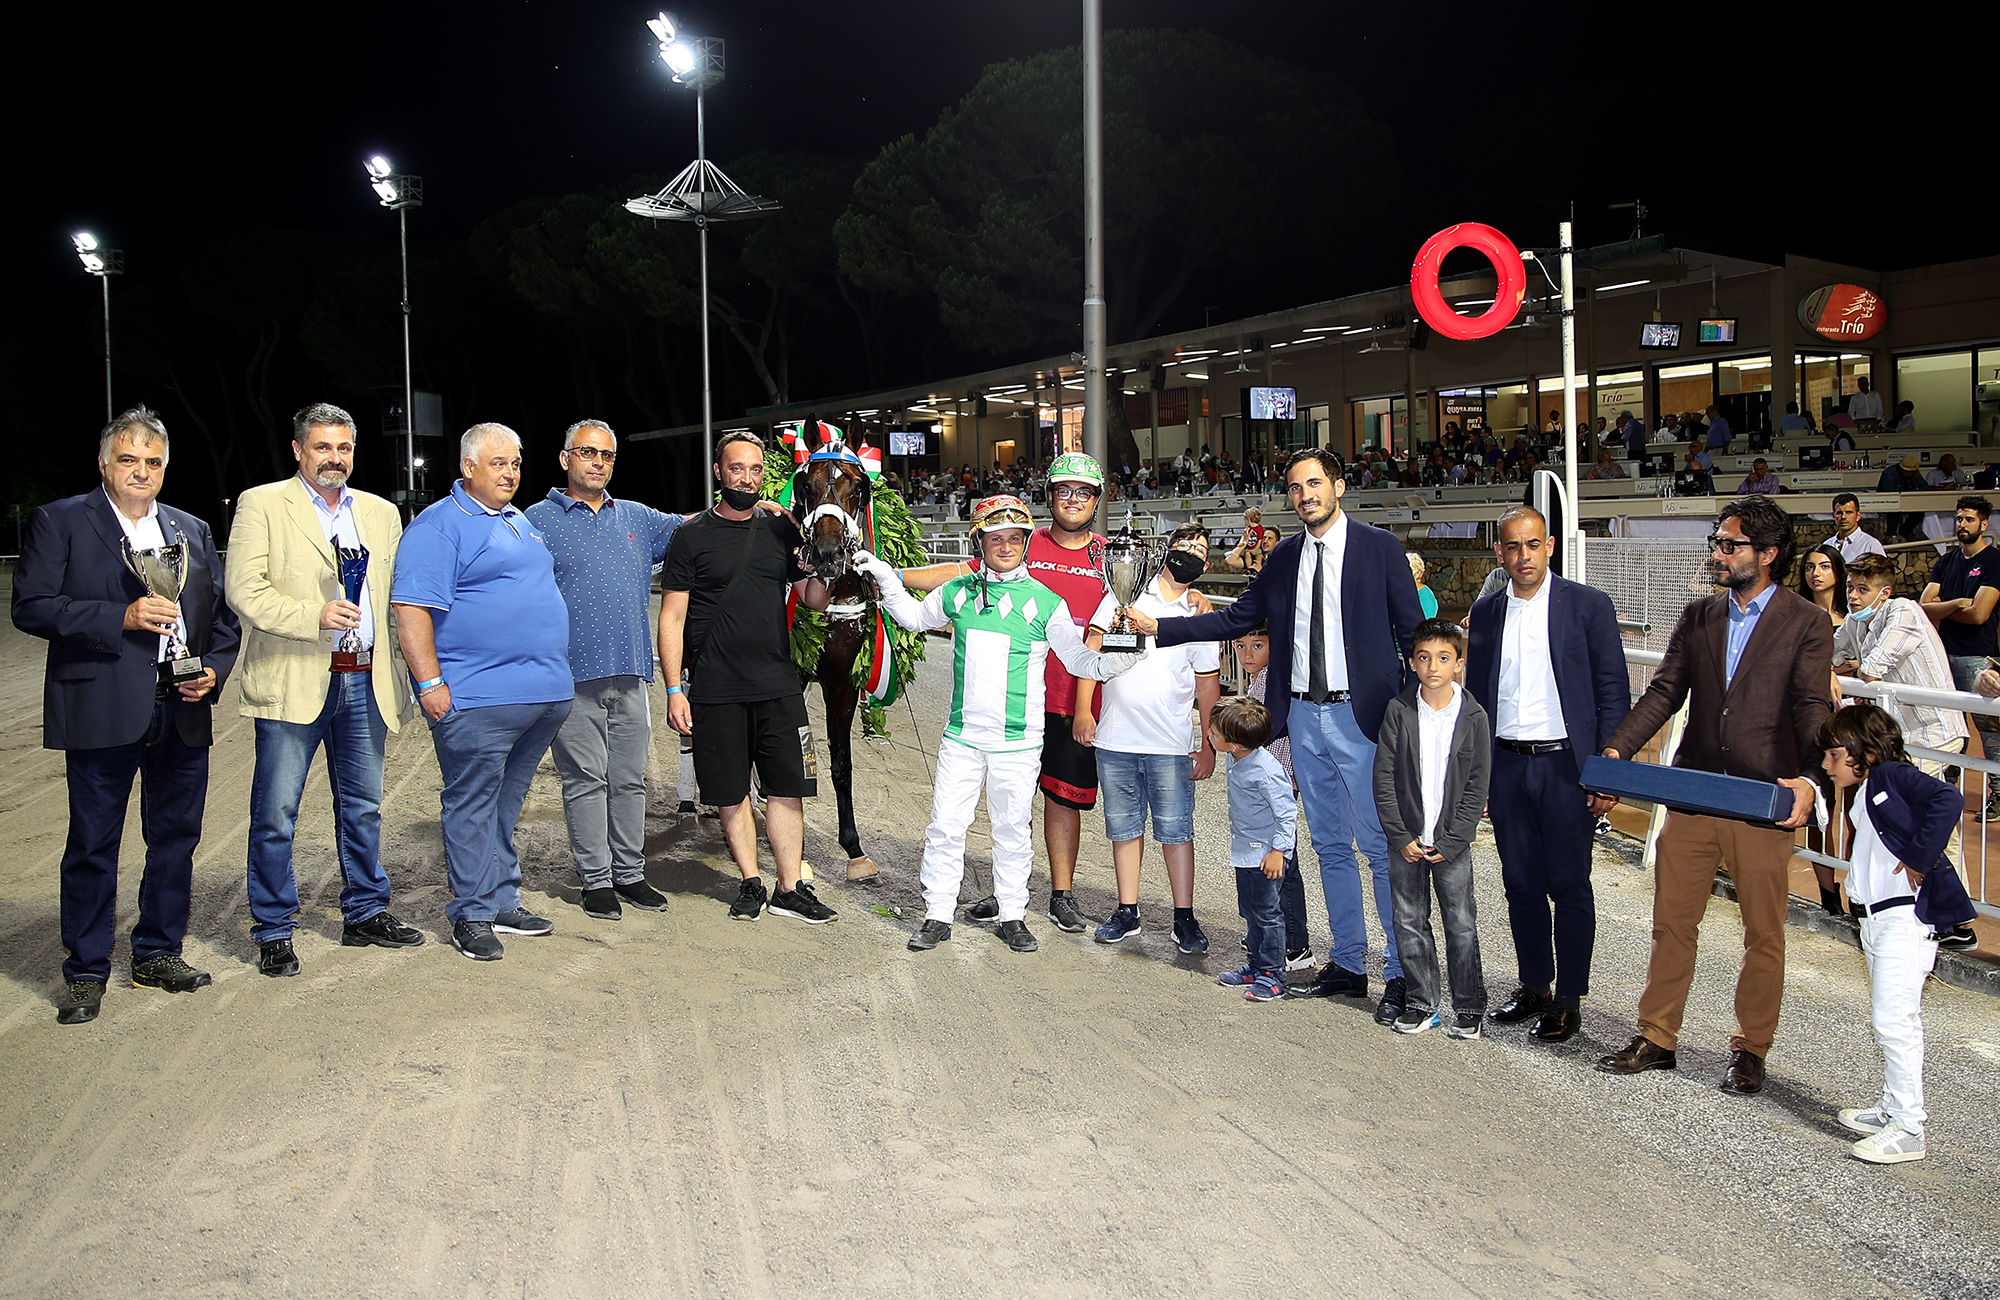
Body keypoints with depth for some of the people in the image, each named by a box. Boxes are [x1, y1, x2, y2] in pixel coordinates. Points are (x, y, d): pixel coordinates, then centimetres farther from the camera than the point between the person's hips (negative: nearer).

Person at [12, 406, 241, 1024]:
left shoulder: (192, 531, 16)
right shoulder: (59, 521, 2)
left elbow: (222, 614, 17)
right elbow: (31, 606, -8)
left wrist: (214, 668, 0)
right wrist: (122, 617, -17)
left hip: (183, 712, 5)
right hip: (102, 712, -4)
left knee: (176, 837, 10)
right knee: (93, 845, 2)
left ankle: (158, 954, 25)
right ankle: (85, 973, 15)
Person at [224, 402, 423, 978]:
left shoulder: (381, 513, 15)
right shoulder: (262, 504, 0)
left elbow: (398, 598, 17)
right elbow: (243, 589, -10)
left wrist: (405, 673, 9)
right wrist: (315, 616, -22)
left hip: (365, 681, 5)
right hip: (292, 682, -4)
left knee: (363, 808, 13)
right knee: (276, 814, 0)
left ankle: (366, 913, 26)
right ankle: (274, 931, 12)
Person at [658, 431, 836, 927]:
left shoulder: (781, 531, 9)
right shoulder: (692, 536, 0)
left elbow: (813, 598, 12)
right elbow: (672, 618, -2)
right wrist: (674, 690, -8)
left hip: (778, 685, 3)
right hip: (716, 690, -2)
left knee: (787, 789, 2)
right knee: (731, 794, 6)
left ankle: (790, 889, 11)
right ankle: (750, 883, 20)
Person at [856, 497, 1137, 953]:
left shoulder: (1045, 603, -3)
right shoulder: (958, 592, 4)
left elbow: (1077, 658, 3)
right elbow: (915, 617, 23)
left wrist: (1114, 661, -17)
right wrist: (885, 579, 12)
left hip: (1017, 743, -2)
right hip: (961, 737, 2)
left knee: (1012, 830, 9)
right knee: (945, 827, 4)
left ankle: (1013, 916, 24)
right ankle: (937, 916, 17)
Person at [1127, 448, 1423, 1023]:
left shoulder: (1379, 548, -4)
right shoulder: (1284, 557, 10)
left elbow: (1413, 630, -2)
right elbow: (1238, 617, 13)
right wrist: (1157, 626, 6)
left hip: (1362, 717, -5)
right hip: (1304, 717, 5)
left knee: (1384, 847, -1)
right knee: (1331, 846, 13)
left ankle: (1400, 975, 9)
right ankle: (1347, 965, 25)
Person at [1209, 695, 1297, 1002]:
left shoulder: (1264, 771, -28)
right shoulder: (1237, 760, -2)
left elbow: (1287, 813, -23)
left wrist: (1278, 851, -21)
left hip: (1266, 856, -9)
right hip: (1246, 852, 9)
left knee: (1267, 913, 1)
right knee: (1250, 911, 18)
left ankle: (1272, 976, 11)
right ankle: (1256, 965, 31)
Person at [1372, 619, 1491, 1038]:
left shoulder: (1473, 716, -4)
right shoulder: (1399, 711, -2)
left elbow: (1477, 786, -4)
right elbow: (1384, 776, -2)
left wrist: (1450, 842, -10)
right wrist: (1401, 836, -7)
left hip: (1452, 842, -1)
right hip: (1406, 839, 1)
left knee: (1461, 924, 3)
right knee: (1409, 921, 8)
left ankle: (1469, 1006, 17)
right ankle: (1422, 1003, 21)